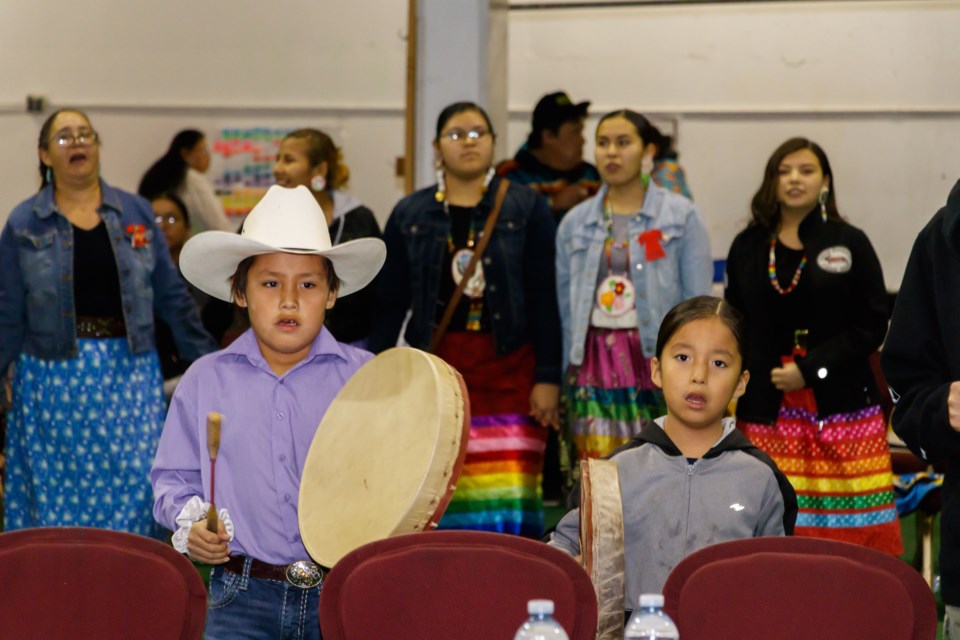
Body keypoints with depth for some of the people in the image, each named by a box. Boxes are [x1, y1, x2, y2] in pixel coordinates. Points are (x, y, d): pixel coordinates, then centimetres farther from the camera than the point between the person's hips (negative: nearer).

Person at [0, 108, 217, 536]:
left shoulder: (136, 213, 6)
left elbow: (172, 297, 9)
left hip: (129, 374, 1)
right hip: (54, 377, -1)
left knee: (131, 492, 1)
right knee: (56, 498, 3)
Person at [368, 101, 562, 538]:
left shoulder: (527, 210, 4)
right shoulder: (409, 216, 10)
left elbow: (544, 299, 1)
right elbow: (390, 304, 11)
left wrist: (548, 377, -5)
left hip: (508, 370, -2)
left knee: (510, 499, -8)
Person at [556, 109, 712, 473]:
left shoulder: (682, 217, 2)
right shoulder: (575, 222, 11)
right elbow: (565, 308, 12)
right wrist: (562, 379, 8)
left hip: (657, 360, -2)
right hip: (595, 364, 2)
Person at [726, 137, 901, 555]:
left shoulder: (850, 244, 2)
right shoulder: (748, 247, 11)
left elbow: (872, 325, -3)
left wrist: (811, 369, -11)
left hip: (841, 406, -2)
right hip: (767, 412, 2)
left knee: (850, 528, -6)